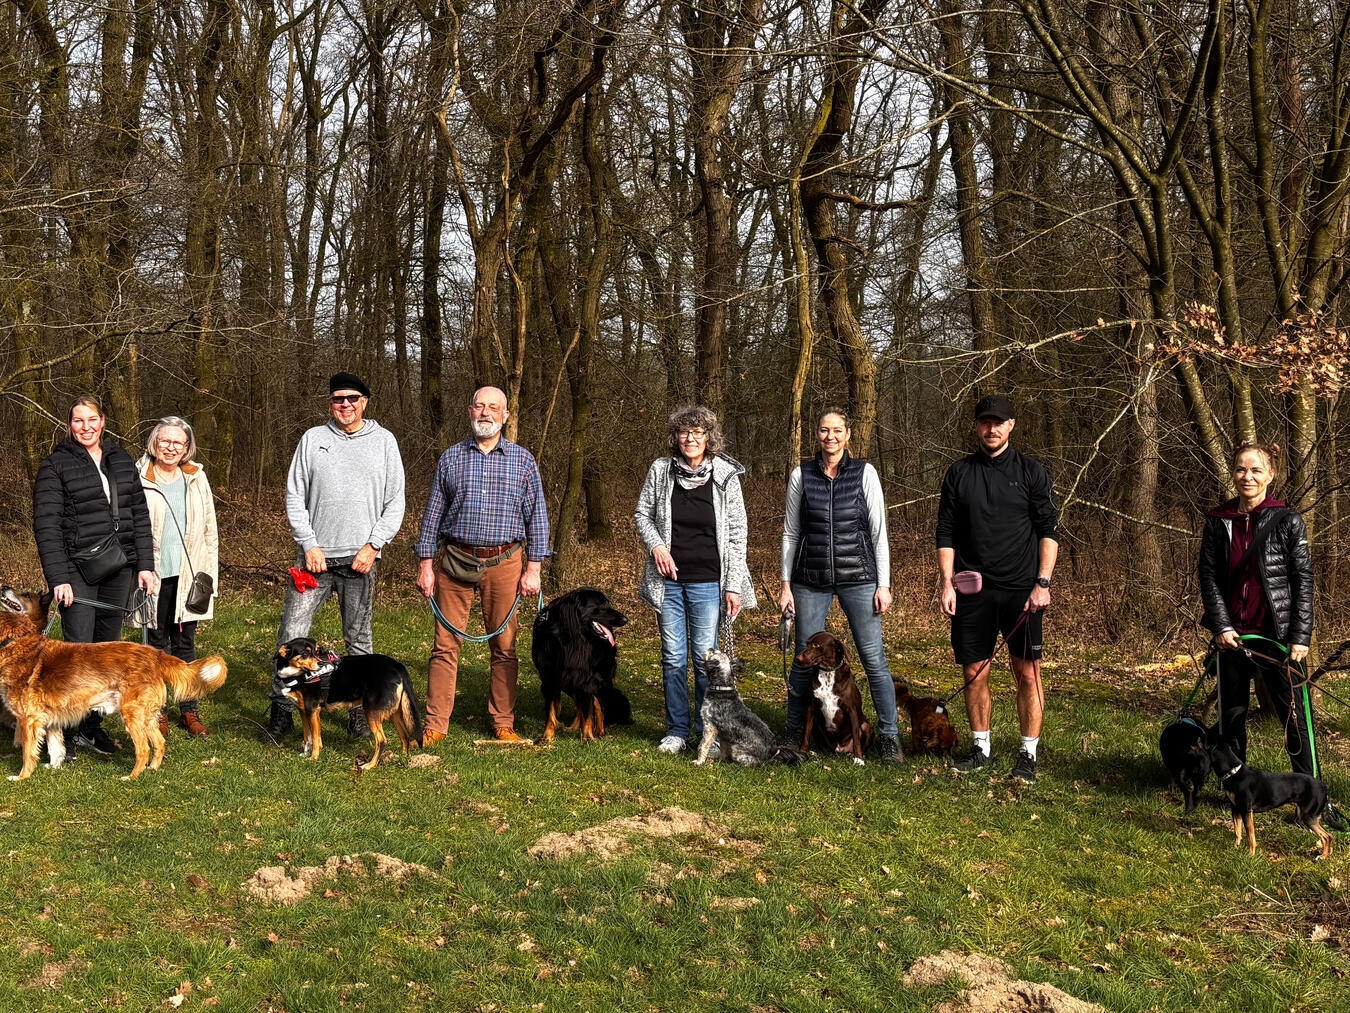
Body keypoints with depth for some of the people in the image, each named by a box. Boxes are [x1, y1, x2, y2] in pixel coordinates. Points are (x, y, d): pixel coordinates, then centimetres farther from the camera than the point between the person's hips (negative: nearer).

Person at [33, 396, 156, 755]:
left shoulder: (123, 462, 11)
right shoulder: (55, 466, -4)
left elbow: (140, 516, 13)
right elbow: (47, 526, -10)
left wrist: (145, 564, 5)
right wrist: (58, 579, -17)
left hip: (120, 571, 5)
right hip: (77, 572, -5)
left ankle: (92, 726, 18)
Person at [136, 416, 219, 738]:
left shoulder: (197, 479, 8)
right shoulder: (138, 479, -3)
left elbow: (209, 529, 12)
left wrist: (210, 573, 7)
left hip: (188, 575, 2)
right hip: (154, 576, -2)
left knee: (185, 643, 8)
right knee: (157, 643, 7)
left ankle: (189, 710, 16)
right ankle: (158, 711, 16)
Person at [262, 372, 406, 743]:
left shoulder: (384, 441, 5)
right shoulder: (312, 439, 6)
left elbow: (395, 501, 4)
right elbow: (294, 496, 5)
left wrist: (373, 546, -6)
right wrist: (309, 545, -5)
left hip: (360, 559, 0)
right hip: (316, 556, 0)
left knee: (359, 639, 8)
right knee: (292, 633, -5)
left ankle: (361, 710, 18)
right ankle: (281, 711, 4)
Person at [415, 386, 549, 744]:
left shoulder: (523, 460, 6)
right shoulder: (450, 458, 8)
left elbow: (537, 516, 5)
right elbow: (433, 513, 10)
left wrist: (534, 567, -2)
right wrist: (426, 562, 3)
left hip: (504, 563, 0)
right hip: (455, 560, 0)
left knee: (505, 647, 4)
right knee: (446, 645, -1)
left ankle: (503, 723, 15)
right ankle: (435, 725, 4)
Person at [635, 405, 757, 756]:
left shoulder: (725, 476, -4)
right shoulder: (661, 470, 1)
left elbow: (738, 532, -1)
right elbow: (642, 514, 12)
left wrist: (734, 585, -5)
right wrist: (656, 546, -7)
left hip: (707, 581, -2)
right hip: (668, 578, 2)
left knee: (706, 657, 1)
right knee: (673, 657, 8)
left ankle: (708, 733, 11)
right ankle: (677, 730, 18)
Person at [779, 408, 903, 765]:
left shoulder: (864, 473, 0)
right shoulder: (801, 475, 4)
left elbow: (879, 532, 1)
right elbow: (790, 533, 9)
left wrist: (883, 585, -3)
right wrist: (786, 584, 5)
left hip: (858, 578, -1)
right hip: (811, 581, 1)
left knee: (874, 657, -3)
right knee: (805, 658, 6)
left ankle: (889, 735, 7)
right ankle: (794, 732, 21)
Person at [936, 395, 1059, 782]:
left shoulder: (1031, 472, 3)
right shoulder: (959, 473, 8)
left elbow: (1049, 530, 2)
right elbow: (945, 533, 9)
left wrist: (1043, 583, -8)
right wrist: (946, 582, -2)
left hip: (1021, 590, -2)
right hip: (972, 590, 2)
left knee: (1028, 673, -3)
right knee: (974, 673, 6)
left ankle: (1028, 754, 6)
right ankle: (980, 747, 21)